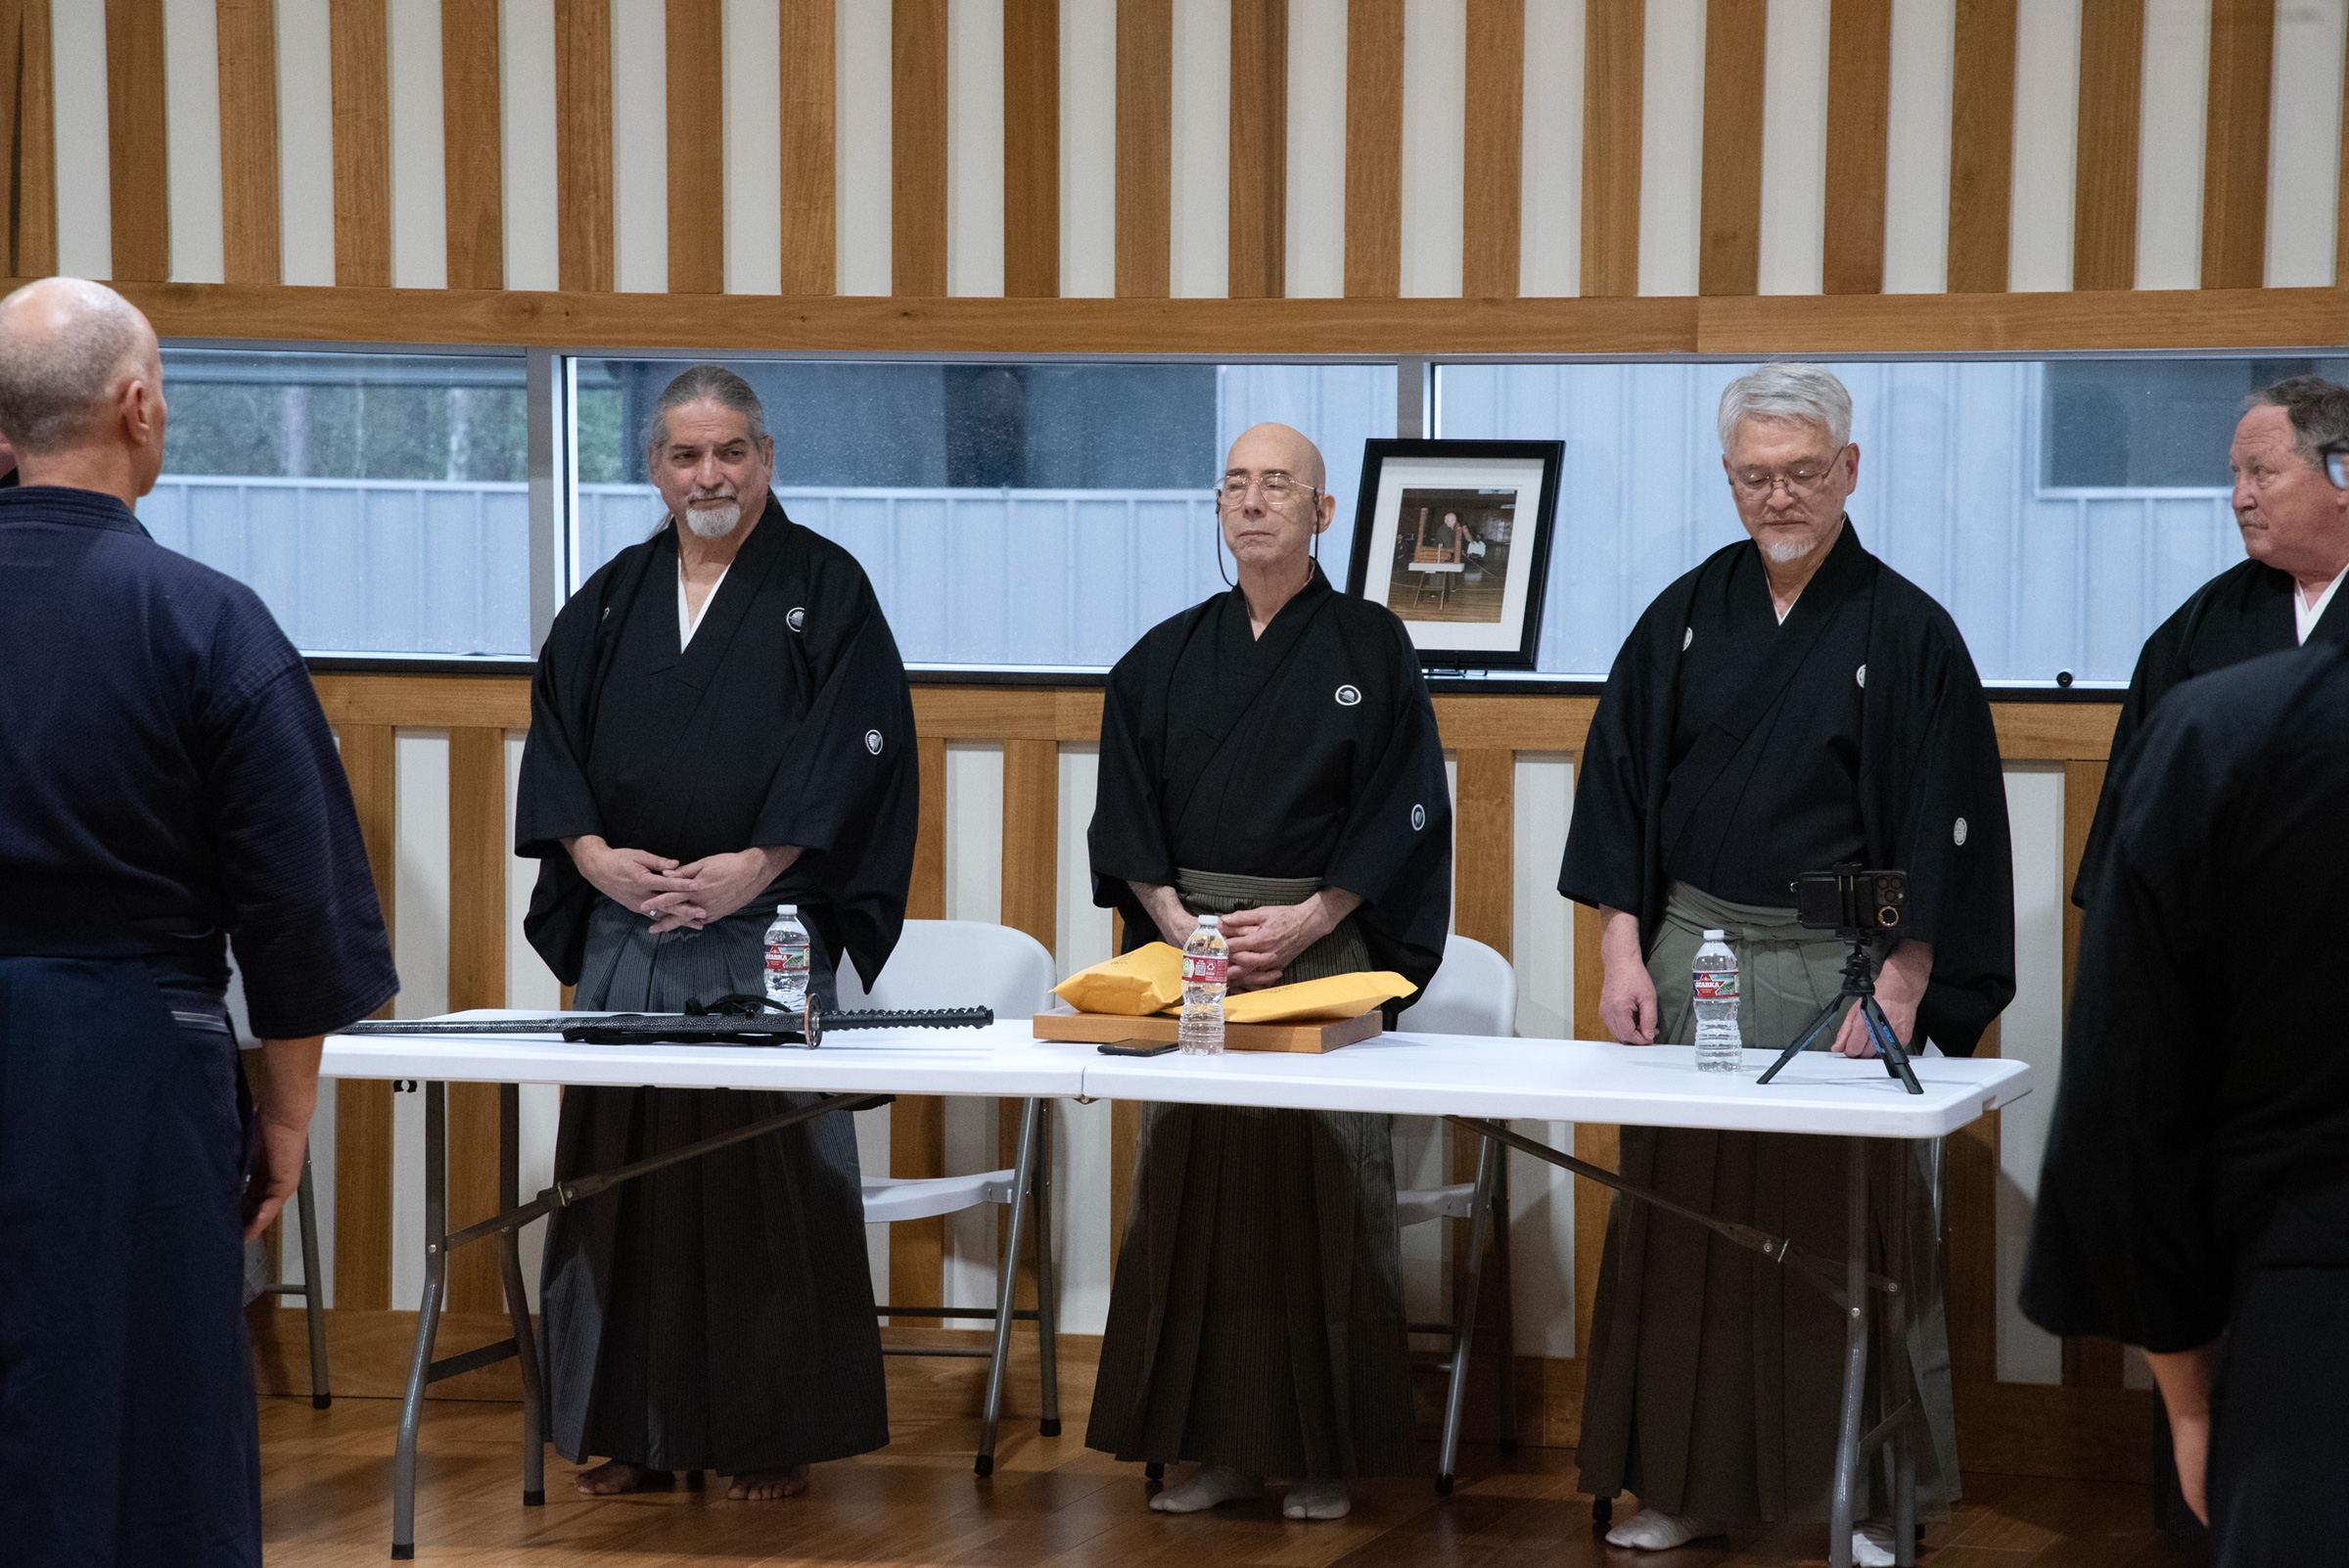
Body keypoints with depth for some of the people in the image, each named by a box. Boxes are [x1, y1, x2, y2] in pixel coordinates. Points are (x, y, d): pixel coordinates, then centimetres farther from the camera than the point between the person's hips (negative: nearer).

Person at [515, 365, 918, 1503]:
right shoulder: (613, 599, 15)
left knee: (769, 1173, -3)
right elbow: (554, 736, 10)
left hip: (766, 929, -4)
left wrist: (758, 864, -15)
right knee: (627, 1167, 4)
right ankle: (639, 1429, 12)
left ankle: (774, 1431, 5)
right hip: (624, 925, 4)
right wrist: (592, 852, -7)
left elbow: (854, 744, -7)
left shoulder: (825, 588, 2)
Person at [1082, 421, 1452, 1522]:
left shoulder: (1371, 647, 3)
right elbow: (1126, 812, 8)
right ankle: (1215, 1441, 9)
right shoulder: (1167, 659, 11)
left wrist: (1304, 921, -11)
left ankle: (1323, 1451, 5)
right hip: (1187, 945, 3)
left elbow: (1401, 809, -3)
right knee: (1196, 1186, 2)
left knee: (1322, 1190, -3)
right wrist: (1178, 923, -7)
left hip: (1325, 947, -3)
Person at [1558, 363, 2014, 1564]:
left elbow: (1944, 831, -5)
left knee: (1851, 1233, 0)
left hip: (1842, 969, -3)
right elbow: (1616, 785, 8)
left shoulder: (1906, 632, -2)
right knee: (1680, 1227, 6)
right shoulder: (1685, 618, 7)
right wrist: (1623, 954, -1)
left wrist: (1900, 990, -13)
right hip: (1688, 957, 3)